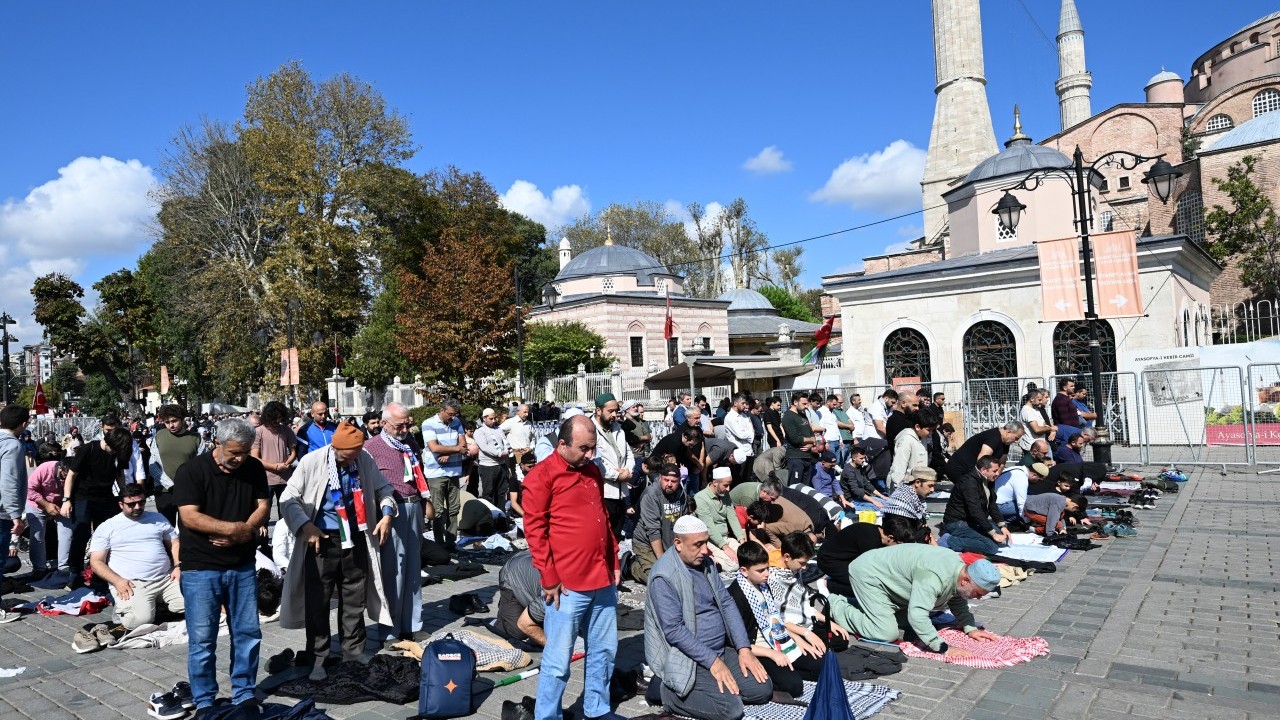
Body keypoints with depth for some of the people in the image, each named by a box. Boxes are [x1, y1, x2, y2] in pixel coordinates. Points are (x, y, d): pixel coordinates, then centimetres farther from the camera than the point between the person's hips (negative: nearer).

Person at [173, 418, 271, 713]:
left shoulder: (254, 469, 1)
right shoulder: (191, 471, -11)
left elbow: (263, 507, -1)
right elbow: (190, 517, -18)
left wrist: (244, 532, -18)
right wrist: (235, 528, -21)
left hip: (243, 566, 4)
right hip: (201, 568, -4)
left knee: (247, 633, 9)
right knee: (202, 639, 4)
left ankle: (245, 695, 23)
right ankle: (204, 702, 19)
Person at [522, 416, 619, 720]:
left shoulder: (593, 471, 12)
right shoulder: (542, 475, -10)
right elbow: (534, 529, -12)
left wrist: (613, 562, 16)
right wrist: (549, 578, -12)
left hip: (603, 579, 7)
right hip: (568, 584, -7)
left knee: (604, 651, 17)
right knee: (558, 660, 3)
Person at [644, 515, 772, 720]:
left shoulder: (706, 563, 4)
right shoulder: (664, 576, -21)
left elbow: (726, 603, 6)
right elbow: (674, 630, -24)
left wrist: (744, 648, -4)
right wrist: (712, 661, -22)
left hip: (721, 650, 8)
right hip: (688, 659, -8)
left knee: (763, 689, 1)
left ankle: (702, 686, 13)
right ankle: (667, 689, -2)